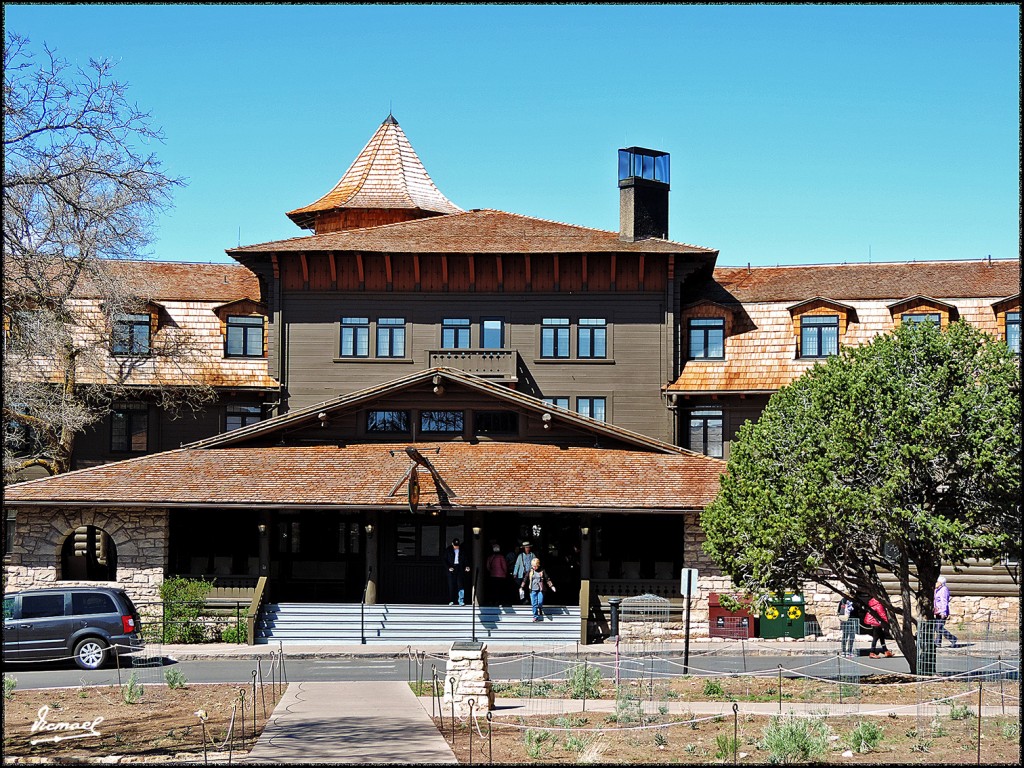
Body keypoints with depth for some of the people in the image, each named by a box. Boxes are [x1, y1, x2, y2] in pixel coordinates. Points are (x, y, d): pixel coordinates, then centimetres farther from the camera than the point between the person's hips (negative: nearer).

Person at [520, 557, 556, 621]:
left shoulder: (542, 571, 1)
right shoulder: (530, 571, 3)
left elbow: (547, 579, 5)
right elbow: (525, 579, 5)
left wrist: (551, 586, -2)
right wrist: (521, 588, 1)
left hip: (540, 590, -2)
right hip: (533, 590, 2)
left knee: (540, 603, -12)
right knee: (534, 604, 1)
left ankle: (540, 615, 8)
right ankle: (535, 616, 9)